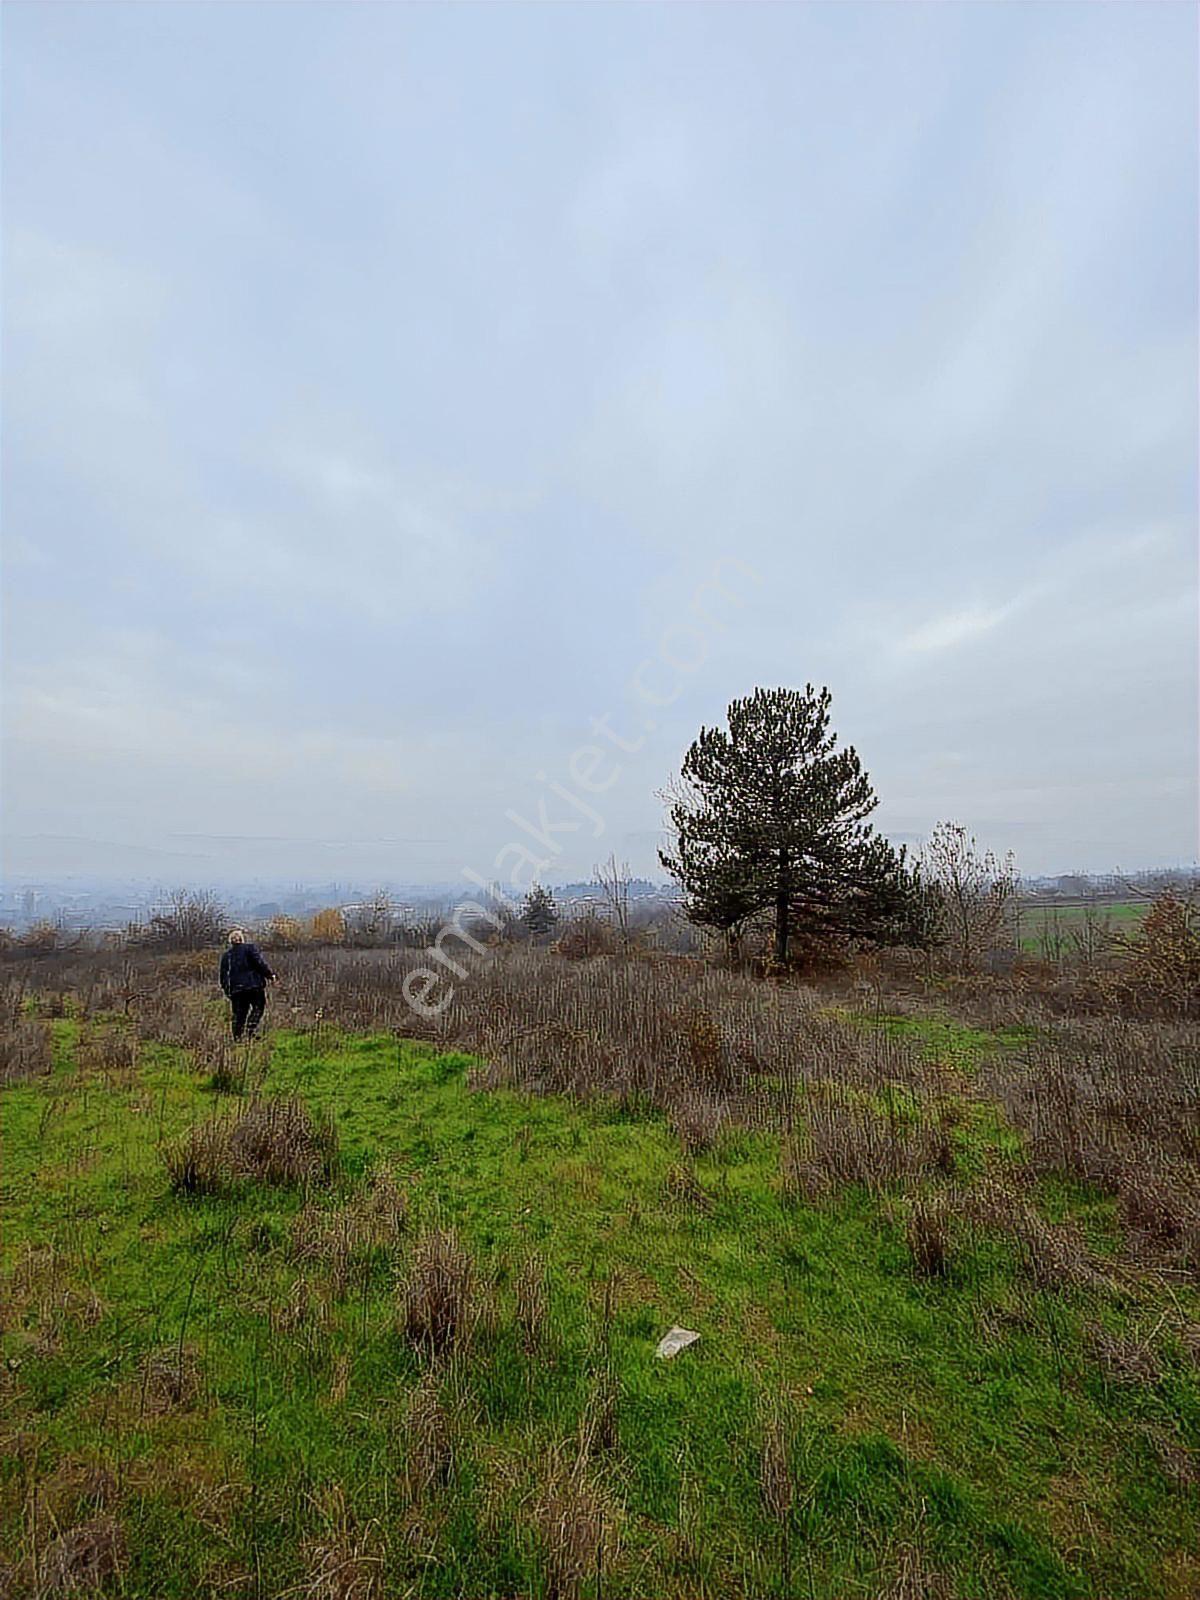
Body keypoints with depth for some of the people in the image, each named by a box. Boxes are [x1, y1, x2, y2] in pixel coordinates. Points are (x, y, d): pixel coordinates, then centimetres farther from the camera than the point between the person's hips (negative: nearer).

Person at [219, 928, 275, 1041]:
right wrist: (270, 975, -2)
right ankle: (250, 1032, -10)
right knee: (258, 1008, 3)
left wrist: (227, 989, 21)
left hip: (235, 989, 5)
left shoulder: (226, 955, 15)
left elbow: (223, 975, 14)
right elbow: (260, 963, -10)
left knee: (239, 1014, 11)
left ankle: (237, 1037, 10)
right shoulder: (250, 948, 0)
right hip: (254, 986, -5)